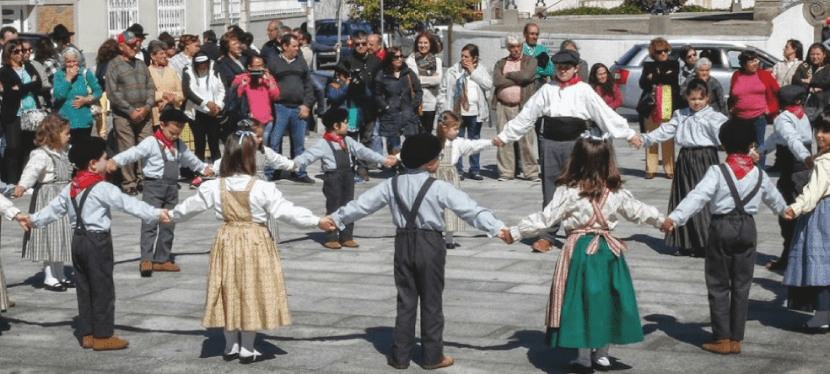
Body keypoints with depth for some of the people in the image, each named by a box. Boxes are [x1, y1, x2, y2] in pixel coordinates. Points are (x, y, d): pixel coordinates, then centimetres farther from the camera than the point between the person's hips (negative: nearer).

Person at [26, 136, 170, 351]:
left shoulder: (71, 188, 9)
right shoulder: (101, 188, -16)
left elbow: (55, 208, 19)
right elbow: (128, 204, -21)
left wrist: (34, 220, 35)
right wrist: (156, 214, -22)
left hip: (78, 240, 8)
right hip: (97, 241, -8)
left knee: (84, 289, 14)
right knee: (103, 290, 0)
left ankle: (87, 334, 19)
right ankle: (103, 335, 3)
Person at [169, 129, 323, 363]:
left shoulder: (213, 187, -6)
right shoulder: (263, 189, -17)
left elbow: (190, 207, 8)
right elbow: (287, 212, -16)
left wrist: (172, 215, 28)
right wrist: (317, 221, -8)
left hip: (227, 242, 3)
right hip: (255, 243, -3)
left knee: (230, 292, 14)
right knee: (252, 292, 7)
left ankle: (231, 346, 23)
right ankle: (247, 349, 13)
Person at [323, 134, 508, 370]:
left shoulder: (392, 185, 2)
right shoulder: (438, 188, -12)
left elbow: (363, 204, 8)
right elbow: (469, 209, -18)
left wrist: (335, 218, 18)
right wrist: (496, 227, -20)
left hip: (403, 244, 4)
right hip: (430, 245, -4)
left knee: (405, 301, 12)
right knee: (431, 302, 6)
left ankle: (400, 355, 15)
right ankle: (432, 357, 13)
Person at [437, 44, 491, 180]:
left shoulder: (481, 70, 7)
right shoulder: (452, 71, 6)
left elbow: (488, 85, -10)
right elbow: (443, 90, 8)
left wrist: (473, 72, -8)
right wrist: (442, 107, -1)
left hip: (474, 113, 0)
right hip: (456, 111, 0)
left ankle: (475, 170, 14)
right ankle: (458, 170, 7)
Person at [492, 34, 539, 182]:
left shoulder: (530, 61, 10)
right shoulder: (500, 63, 16)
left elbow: (526, 75, -10)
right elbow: (497, 81, -2)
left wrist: (508, 75, 1)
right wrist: (518, 80, -4)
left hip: (524, 105, -2)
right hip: (503, 106, 2)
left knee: (527, 139, -6)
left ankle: (531, 171, -1)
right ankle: (506, 171, 8)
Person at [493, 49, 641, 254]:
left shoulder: (584, 90, 3)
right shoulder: (547, 90, 9)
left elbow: (605, 114, 3)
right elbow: (526, 116, 14)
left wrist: (629, 134, 1)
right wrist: (504, 135, 15)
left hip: (575, 143, -2)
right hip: (549, 143, 2)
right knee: (550, 189, 5)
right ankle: (547, 235, 10)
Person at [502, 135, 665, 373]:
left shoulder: (569, 192, -11)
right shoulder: (616, 192, 2)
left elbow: (545, 219, -10)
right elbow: (637, 211, 16)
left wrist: (515, 232, -2)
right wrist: (661, 221, 35)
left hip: (580, 250, -4)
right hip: (608, 249, 4)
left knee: (583, 301, 4)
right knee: (607, 300, 13)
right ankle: (602, 355, 21)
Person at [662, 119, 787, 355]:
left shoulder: (717, 172, -10)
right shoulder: (759, 175, 6)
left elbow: (698, 197, -22)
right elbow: (774, 198, 25)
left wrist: (675, 217, -28)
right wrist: (784, 210, 48)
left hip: (722, 228, -4)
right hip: (747, 228, 4)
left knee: (718, 285, 5)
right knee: (741, 286, 9)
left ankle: (721, 338, 4)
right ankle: (735, 339, 12)